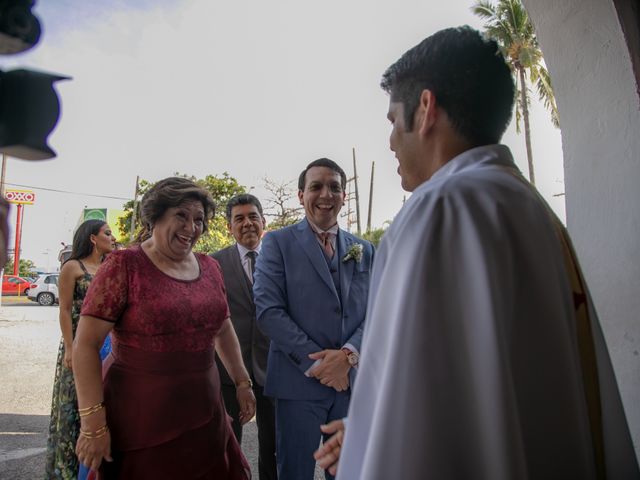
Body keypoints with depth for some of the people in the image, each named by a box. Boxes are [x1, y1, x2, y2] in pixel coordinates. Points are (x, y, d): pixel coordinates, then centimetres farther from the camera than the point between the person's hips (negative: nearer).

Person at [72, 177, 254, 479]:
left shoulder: (210, 268, 6)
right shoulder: (124, 266, -9)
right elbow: (85, 346, -11)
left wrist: (242, 382, 15)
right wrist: (93, 423, -15)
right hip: (139, 422, -4)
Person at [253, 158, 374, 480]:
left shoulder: (364, 250, 10)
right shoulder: (278, 243, -1)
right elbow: (268, 311, -10)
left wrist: (349, 354, -13)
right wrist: (316, 362, -15)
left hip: (352, 379, 4)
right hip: (299, 380, -3)